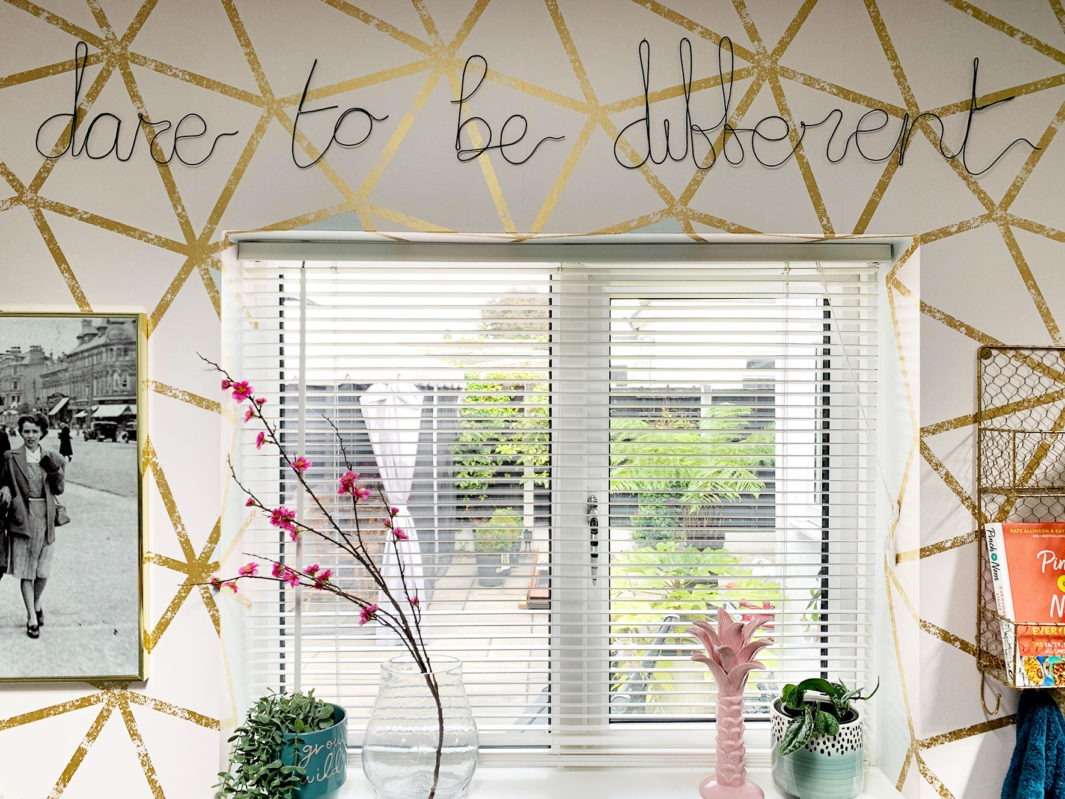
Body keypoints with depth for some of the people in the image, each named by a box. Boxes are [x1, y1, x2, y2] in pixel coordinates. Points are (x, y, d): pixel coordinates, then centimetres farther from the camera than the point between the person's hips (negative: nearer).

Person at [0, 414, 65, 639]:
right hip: (22, 517, -2)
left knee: (43, 571, 8)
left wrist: (55, 471, -11)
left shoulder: (52, 458, 5)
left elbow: (59, 490, 6)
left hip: (45, 518, 2)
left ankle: (36, 605, 34)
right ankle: (32, 618, 9)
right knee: (25, 571, 2)